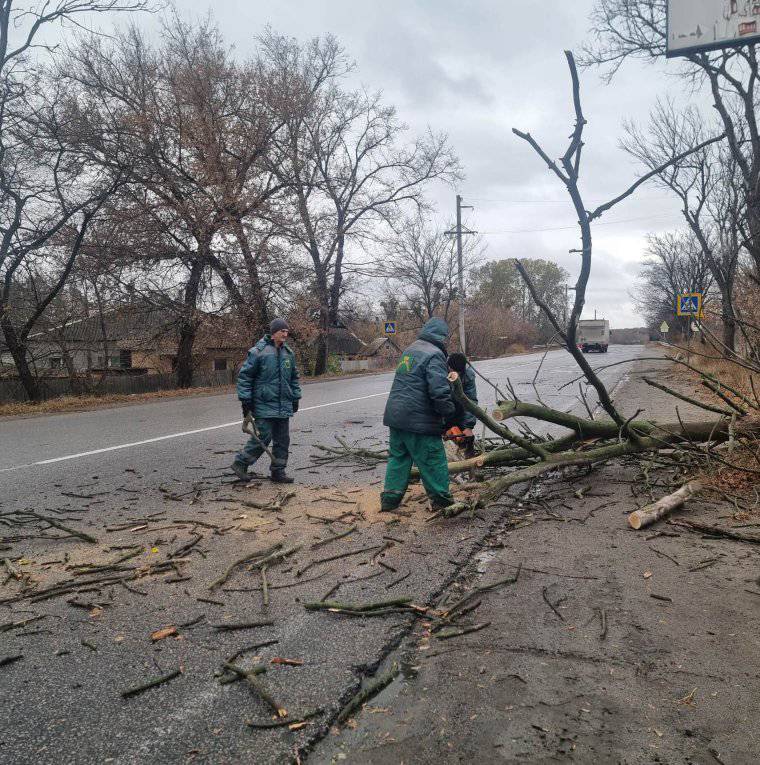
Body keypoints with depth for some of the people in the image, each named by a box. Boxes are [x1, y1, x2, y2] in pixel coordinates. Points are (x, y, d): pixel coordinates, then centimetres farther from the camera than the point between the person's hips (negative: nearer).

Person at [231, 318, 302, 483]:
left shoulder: (289, 354, 10)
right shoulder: (258, 352, -10)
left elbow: (294, 378, 21)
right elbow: (244, 375, -8)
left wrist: (295, 398, 17)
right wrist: (245, 400, -10)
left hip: (284, 406, 7)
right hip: (264, 406, -7)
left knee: (283, 440, 9)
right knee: (263, 438, -7)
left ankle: (278, 471, 20)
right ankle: (240, 463, 12)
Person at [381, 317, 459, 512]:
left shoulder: (410, 350, 15)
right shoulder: (434, 355, -14)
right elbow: (440, 391, -23)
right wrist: (451, 417, -11)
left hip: (395, 415, 8)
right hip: (418, 419, -8)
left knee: (398, 457, 16)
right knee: (433, 460, 5)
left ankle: (390, 499, 19)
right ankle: (441, 500, 15)